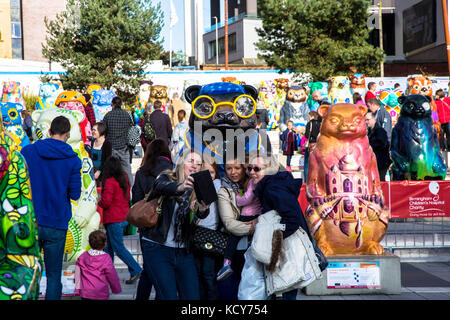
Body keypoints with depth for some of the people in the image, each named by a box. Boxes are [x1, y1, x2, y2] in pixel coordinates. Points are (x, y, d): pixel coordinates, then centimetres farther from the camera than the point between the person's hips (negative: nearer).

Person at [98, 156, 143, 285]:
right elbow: (128, 198, 18)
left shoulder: (110, 182, -16)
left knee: (118, 248, -4)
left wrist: (99, 202, 0)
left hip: (114, 220, -8)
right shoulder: (124, 180, 8)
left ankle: (136, 271, -8)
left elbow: (106, 201, -19)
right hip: (124, 217, 8)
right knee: (109, 247, 17)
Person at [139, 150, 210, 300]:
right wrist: (179, 187, -47)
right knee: (169, 296, -12)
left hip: (183, 252, 4)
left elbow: (201, 214, -11)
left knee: (193, 296, -1)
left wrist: (203, 209, -36)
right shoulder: (167, 178, 0)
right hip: (157, 248, -4)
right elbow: (162, 187, -25)